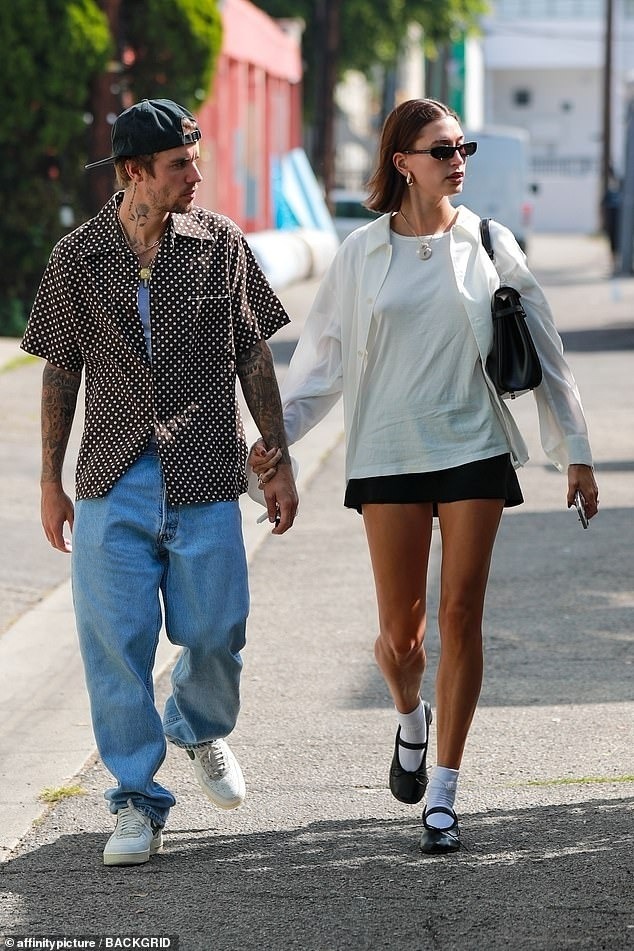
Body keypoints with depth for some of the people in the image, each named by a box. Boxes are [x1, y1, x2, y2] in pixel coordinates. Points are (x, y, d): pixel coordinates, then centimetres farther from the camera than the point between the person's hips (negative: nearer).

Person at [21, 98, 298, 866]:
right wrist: (50, 482, 9)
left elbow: (254, 359, 8)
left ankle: (200, 730, 34)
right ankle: (137, 803, 8)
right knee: (116, 643, -3)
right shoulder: (77, 258, 2)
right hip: (112, 485, 0)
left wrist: (278, 461, 7)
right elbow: (60, 373, 9)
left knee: (215, 632, 1)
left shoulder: (221, 244, 2)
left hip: (204, 480, 0)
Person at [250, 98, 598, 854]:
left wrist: (574, 451, 6)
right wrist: (277, 434, -2)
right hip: (389, 456, 0)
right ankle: (410, 718, 38)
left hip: (475, 451, 0)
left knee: (460, 618, -3)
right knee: (399, 630, 2)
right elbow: (322, 358, 9)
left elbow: (543, 353, 7)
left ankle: (442, 795, 5)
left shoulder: (489, 246, 3)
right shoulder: (362, 255, 2)